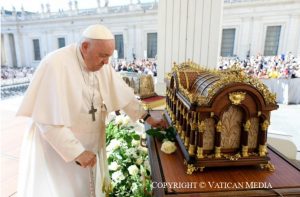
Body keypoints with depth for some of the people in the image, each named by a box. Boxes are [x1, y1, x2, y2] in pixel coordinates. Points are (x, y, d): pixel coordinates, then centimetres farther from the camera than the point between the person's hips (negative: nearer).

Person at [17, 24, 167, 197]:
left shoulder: (102, 66, -5)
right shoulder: (56, 65, -25)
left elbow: (124, 93, 3)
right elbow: (47, 121, -25)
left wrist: (147, 118, 2)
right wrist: (77, 152, -23)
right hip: (57, 149, -5)